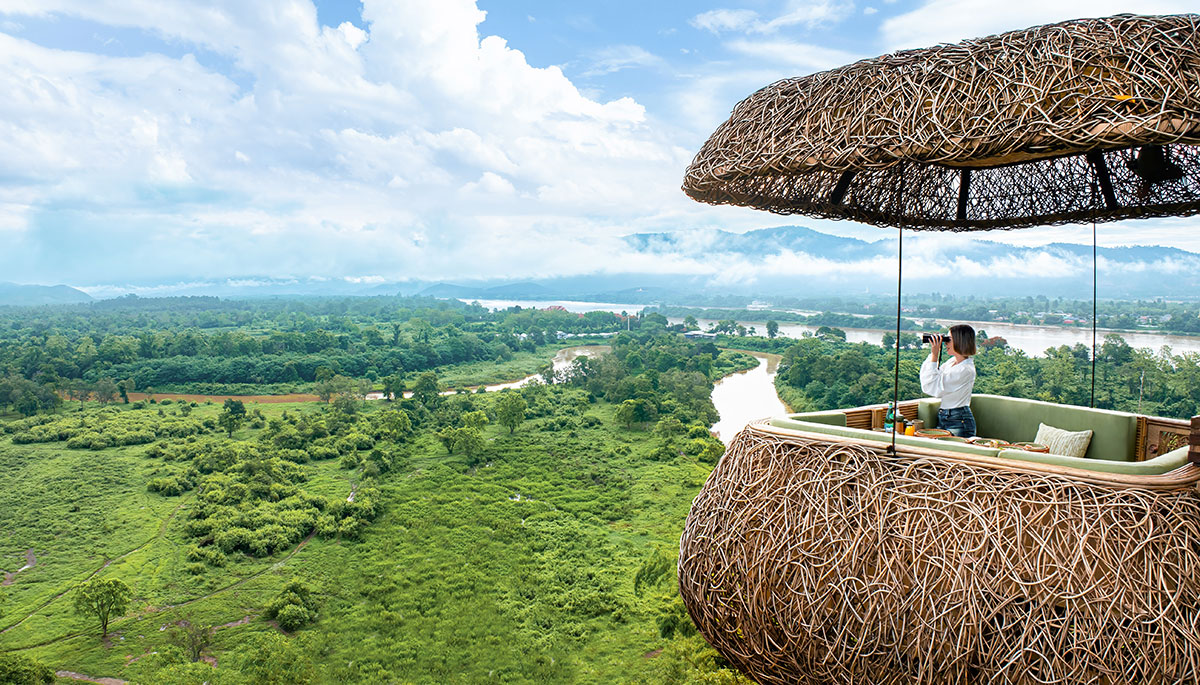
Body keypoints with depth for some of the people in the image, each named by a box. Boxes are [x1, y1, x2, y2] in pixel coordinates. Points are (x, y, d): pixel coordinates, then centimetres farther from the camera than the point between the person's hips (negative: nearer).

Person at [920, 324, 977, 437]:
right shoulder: (952, 362, 12)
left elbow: (932, 387, -18)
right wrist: (933, 353, 10)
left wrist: (934, 355, -14)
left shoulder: (966, 369, -14)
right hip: (943, 419, 8)